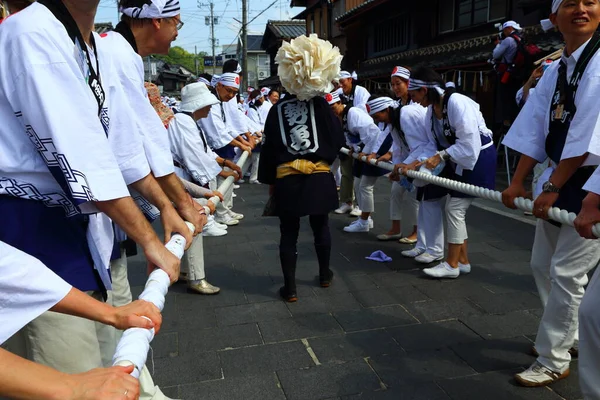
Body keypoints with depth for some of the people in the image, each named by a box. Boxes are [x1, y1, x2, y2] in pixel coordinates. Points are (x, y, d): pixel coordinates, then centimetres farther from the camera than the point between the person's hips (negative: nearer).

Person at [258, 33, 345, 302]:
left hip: (286, 180, 0)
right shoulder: (321, 105, -3)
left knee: (289, 234, 7)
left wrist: (269, 180, 10)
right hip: (319, 177, 1)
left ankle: (290, 288, 11)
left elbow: (268, 148, 1)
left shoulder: (278, 109, -1)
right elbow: (338, 140, -1)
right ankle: (325, 274, 35)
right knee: (321, 227, 18)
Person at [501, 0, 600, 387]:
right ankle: (569, 336, 37)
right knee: (543, 265, 15)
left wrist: (553, 187, -18)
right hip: (561, 179, 8)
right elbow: (535, 131, 7)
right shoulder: (555, 72, 9)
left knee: (567, 274, -3)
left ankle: (553, 361, 15)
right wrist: (518, 181, 2)